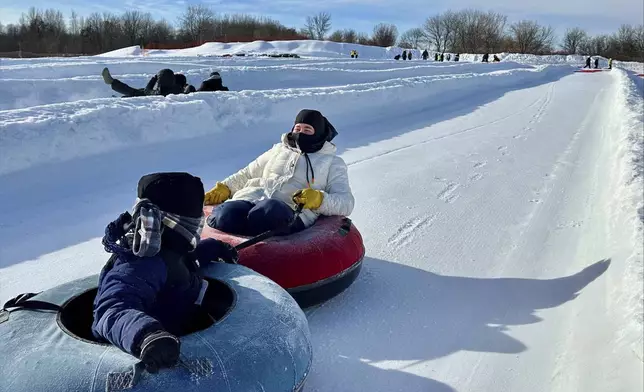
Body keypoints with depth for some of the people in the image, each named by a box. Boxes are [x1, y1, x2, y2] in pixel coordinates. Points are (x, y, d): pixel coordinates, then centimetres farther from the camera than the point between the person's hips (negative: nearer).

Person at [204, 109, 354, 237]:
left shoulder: (332, 162, 23)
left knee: (261, 214, -40)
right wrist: (225, 187, 17)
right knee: (226, 215, -33)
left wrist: (319, 199, -11)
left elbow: (346, 202, 10)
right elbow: (247, 174, 37)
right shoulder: (279, 149, 32)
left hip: (293, 210, -3)